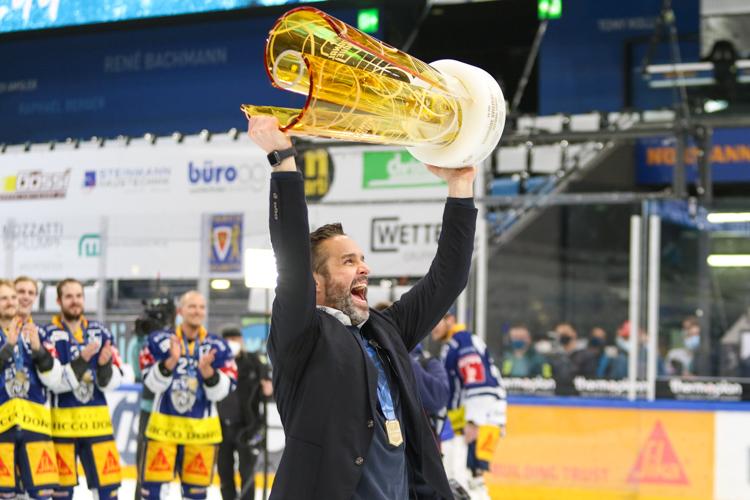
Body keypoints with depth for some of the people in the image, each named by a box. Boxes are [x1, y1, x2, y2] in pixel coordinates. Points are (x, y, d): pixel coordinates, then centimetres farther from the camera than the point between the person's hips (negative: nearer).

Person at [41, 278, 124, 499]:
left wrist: (105, 365, -17)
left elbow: (112, 382, 4)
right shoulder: (49, 335, -4)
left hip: (96, 420, 3)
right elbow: (53, 382, -14)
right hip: (62, 422, -3)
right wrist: (81, 361, -26)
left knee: (107, 481, 1)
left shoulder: (101, 333, 7)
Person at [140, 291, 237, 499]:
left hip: (201, 429, 1)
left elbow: (221, 392, -6)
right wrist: (171, 361, -25)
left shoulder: (218, 347, 0)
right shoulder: (159, 340, -1)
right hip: (164, 425, -1)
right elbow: (152, 383, -9)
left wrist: (207, 370, -24)